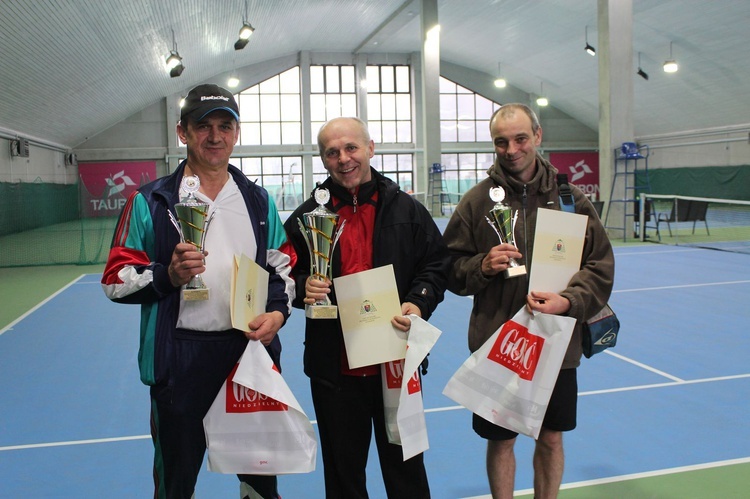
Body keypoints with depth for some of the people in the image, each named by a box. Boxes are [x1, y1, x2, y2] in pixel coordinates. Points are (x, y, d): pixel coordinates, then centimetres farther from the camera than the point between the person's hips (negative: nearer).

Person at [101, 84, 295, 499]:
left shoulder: (259, 200, 8)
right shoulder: (150, 202, -3)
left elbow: (283, 266, 12)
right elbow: (116, 279, -3)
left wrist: (278, 312, -6)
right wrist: (169, 276, -20)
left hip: (253, 348, 3)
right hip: (180, 359, -3)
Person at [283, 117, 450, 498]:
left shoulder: (407, 209, 2)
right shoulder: (307, 217, 2)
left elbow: (436, 264, 5)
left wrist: (419, 303, -12)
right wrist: (303, 287, -14)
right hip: (334, 367, 1)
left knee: (405, 462, 15)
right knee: (343, 468, 15)